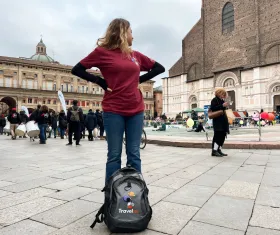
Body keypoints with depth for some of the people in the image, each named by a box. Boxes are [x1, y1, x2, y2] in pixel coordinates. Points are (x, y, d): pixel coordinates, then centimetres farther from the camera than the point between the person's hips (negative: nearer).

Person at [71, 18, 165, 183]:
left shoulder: (136, 55, 12)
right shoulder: (103, 52, 1)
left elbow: (159, 68, 20)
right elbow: (77, 70, 4)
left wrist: (139, 79, 8)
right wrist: (100, 82, -5)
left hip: (136, 110, 4)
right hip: (114, 111, -4)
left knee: (134, 155, 6)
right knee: (114, 156, 2)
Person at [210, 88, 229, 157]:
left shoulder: (222, 101, 22)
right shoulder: (214, 100, -2)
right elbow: (212, 108, -17)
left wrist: (226, 106, 10)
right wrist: (222, 105, -20)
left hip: (223, 120, 9)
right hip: (217, 120, -9)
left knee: (222, 135, 5)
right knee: (218, 135, -14)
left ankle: (219, 150, 12)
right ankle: (214, 151, -13)